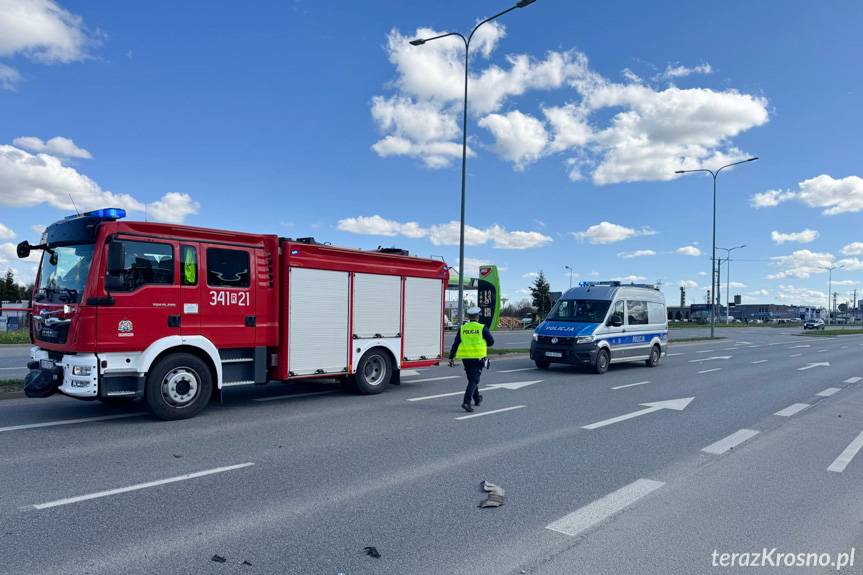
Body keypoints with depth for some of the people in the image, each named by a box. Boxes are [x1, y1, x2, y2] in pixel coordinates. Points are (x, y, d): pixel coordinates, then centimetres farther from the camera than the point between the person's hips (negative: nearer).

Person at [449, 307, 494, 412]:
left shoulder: (462, 328, 4)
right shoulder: (482, 328, -5)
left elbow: (455, 344, 3)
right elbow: (491, 342, 1)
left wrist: (451, 358, 6)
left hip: (465, 358, 4)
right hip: (478, 358, -4)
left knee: (471, 379, 19)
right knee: (474, 380, -4)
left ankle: (477, 399, 34)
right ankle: (466, 402, -18)